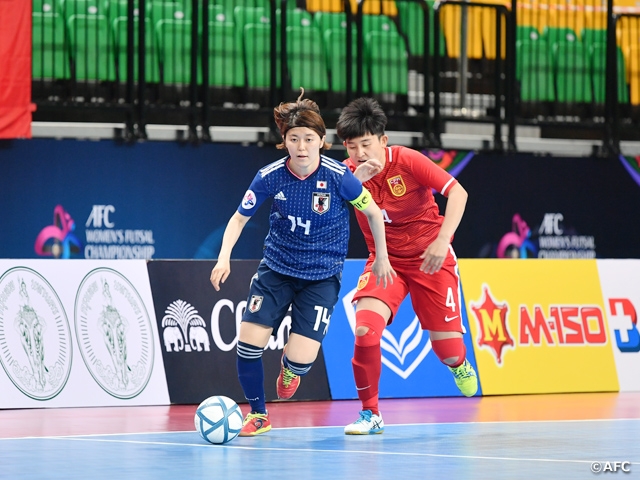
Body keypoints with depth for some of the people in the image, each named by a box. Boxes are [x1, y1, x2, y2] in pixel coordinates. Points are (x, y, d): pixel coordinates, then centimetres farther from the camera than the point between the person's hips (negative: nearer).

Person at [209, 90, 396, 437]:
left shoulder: (339, 177, -18)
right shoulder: (270, 177, -13)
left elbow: (373, 212, -2)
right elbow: (239, 217, -1)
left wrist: (382, 258, 9)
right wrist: (224, 257, -16)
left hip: (322, 276, -2)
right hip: (276, 268, 2)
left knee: (301, 358, -13)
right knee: (249, 342, -11)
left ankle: (289, 366, 29)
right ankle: (258, 415, 15)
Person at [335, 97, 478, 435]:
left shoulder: (408, 161, -18)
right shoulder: (349, 172, -9)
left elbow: (457, 192, -21)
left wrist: (442, 240, -31)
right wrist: (355, 179, -36)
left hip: (429, 259, -2)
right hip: (385, 259, 2)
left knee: (447, 348, -1)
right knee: (365, 329, -24)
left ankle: (459, 365, 41)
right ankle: (370, 414, -7)